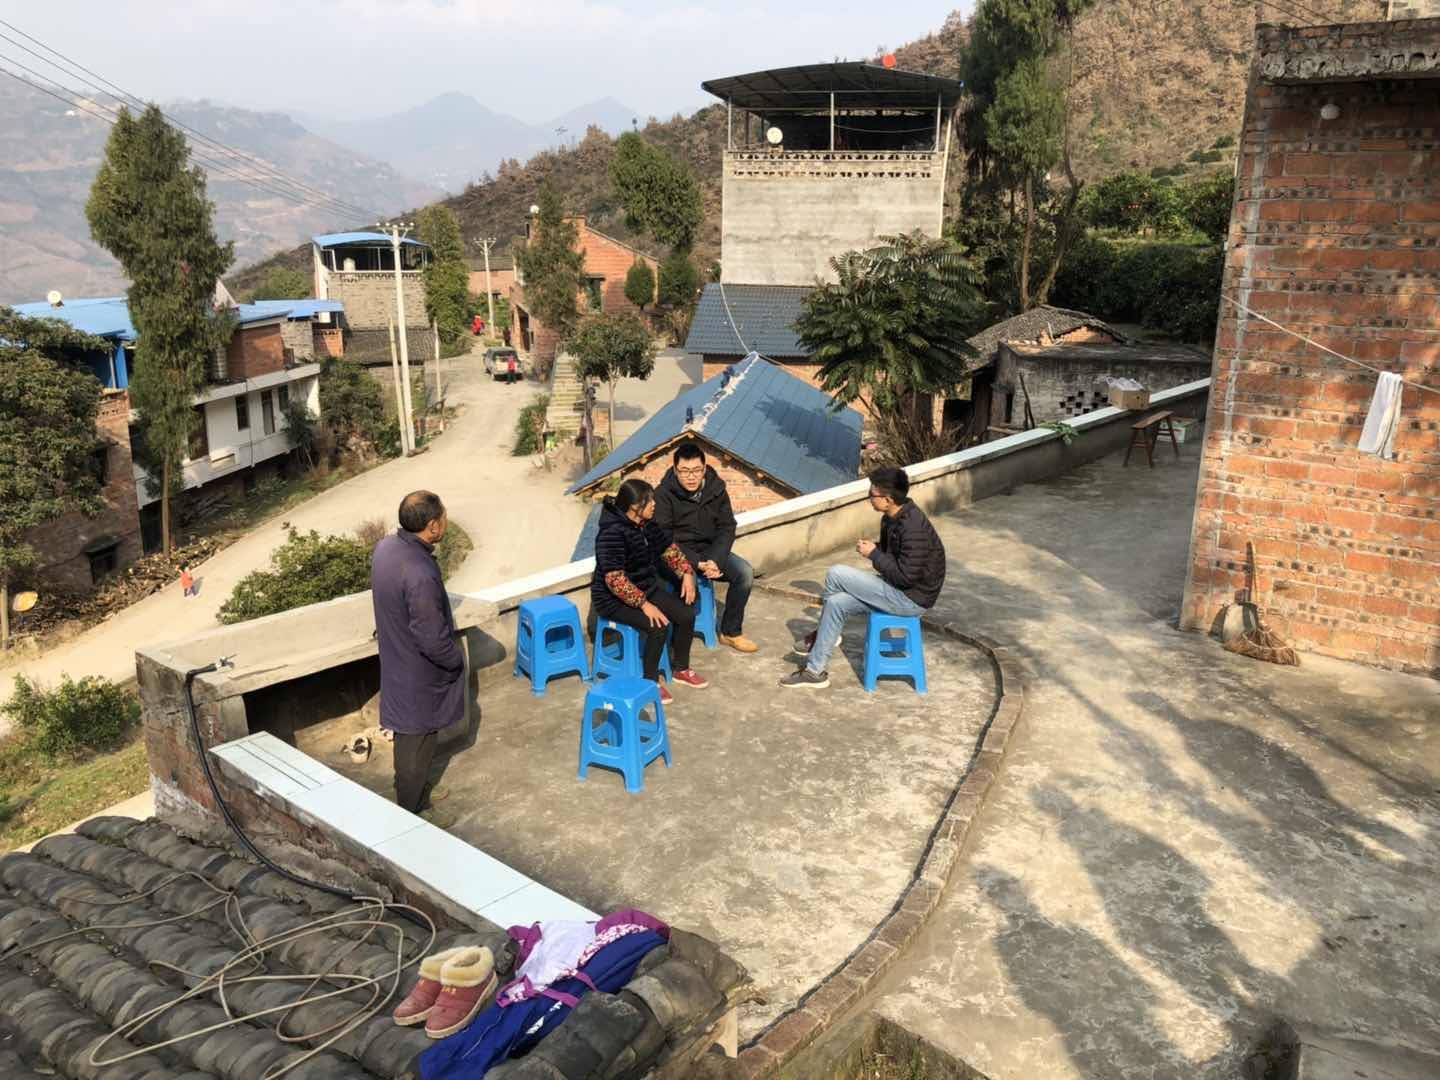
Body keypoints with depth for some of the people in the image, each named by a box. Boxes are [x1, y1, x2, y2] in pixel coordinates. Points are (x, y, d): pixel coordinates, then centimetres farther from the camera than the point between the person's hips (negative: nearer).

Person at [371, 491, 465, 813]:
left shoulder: (385, 546, -7)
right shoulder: (420, 574, -35)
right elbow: (432, 640, -29)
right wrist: (457, 660, -11)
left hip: (395, 659, 8)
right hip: (419, 673, -8)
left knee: (408, 733, 26)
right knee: (417, 741, 11)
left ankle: (407, 787, 45)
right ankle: (410, 815, 28)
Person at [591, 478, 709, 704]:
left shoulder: (647, 524, -1)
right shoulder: (613, 533, -27)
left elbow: (669, 548, 15)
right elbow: (615, 580, -31)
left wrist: (687, 574, 1)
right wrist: (644, 605, -29)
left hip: (646, 588, 8)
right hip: (614, 599, -8)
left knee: (686, 615, -6)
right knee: (659, 625, -27)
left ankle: (681, 669, 16)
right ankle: (651, 682, -7)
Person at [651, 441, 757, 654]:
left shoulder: (716, 489, -3)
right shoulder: (663, 494, -15)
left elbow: (727, 528, -3)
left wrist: (715, 560, -20)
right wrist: (697, 564, -27)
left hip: (709, 550, 4)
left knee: (745, 572, -17)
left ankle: (731, 632, 1)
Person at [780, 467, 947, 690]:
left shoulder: (913, 527, -25)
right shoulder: (891, 518, 6)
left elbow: (906, 575, -27)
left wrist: (874, 554, -16)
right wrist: (871, 548, 0)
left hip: (913, 597, -10)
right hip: (900, 589, 10)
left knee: (836, 574, -14)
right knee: (837, 602, -2)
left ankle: (822, 633, 9)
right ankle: (814, 670, 5)